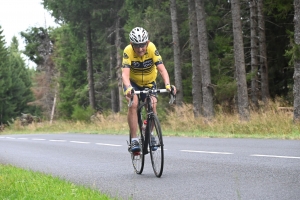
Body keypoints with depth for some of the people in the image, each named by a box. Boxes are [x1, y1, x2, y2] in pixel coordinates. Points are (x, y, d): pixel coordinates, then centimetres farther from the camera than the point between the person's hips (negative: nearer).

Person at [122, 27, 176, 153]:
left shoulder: (152, 49, -25)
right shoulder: (128, 51, -28)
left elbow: (162, 69, -32)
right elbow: (125, 73, -38)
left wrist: (167, 84, -50)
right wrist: (128, 88, -57)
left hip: (149, 83, 1)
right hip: (133, 83, -1)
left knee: (152, 105, -22)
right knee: (133, 104, -27)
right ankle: (134, 140, -19)